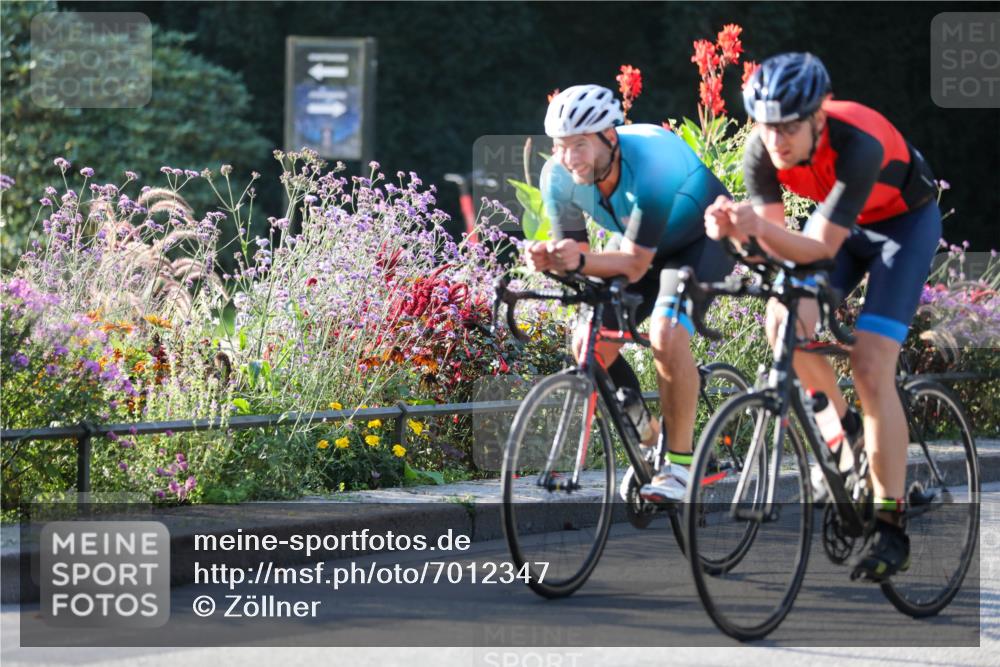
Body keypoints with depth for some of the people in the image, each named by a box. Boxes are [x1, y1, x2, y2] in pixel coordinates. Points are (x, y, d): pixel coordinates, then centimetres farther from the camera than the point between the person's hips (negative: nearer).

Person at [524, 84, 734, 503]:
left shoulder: (651, 166, -39)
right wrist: (550, 259, -36)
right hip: (634, 242, 6)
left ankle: (680, 461, -17)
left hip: (702, 237, -6)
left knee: (666, 335, -29)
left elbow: (635, 264, -34)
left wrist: (581, 261, -51)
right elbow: (576, 250, -13)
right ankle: (645, 441, 12)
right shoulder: (559, 177, -23)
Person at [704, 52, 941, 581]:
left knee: (870, 365, -18)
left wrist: (761, 225, -55)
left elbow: (821, 248, -38)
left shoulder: (858, 146, -39)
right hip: (838, 215, 5)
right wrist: (735, 229, -42)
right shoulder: (762, 151, -24)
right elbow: (777, 247, -20)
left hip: (905, 222, -5)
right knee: (783, 320, -18)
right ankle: (840, 423, 12)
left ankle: (891, 528, -15)